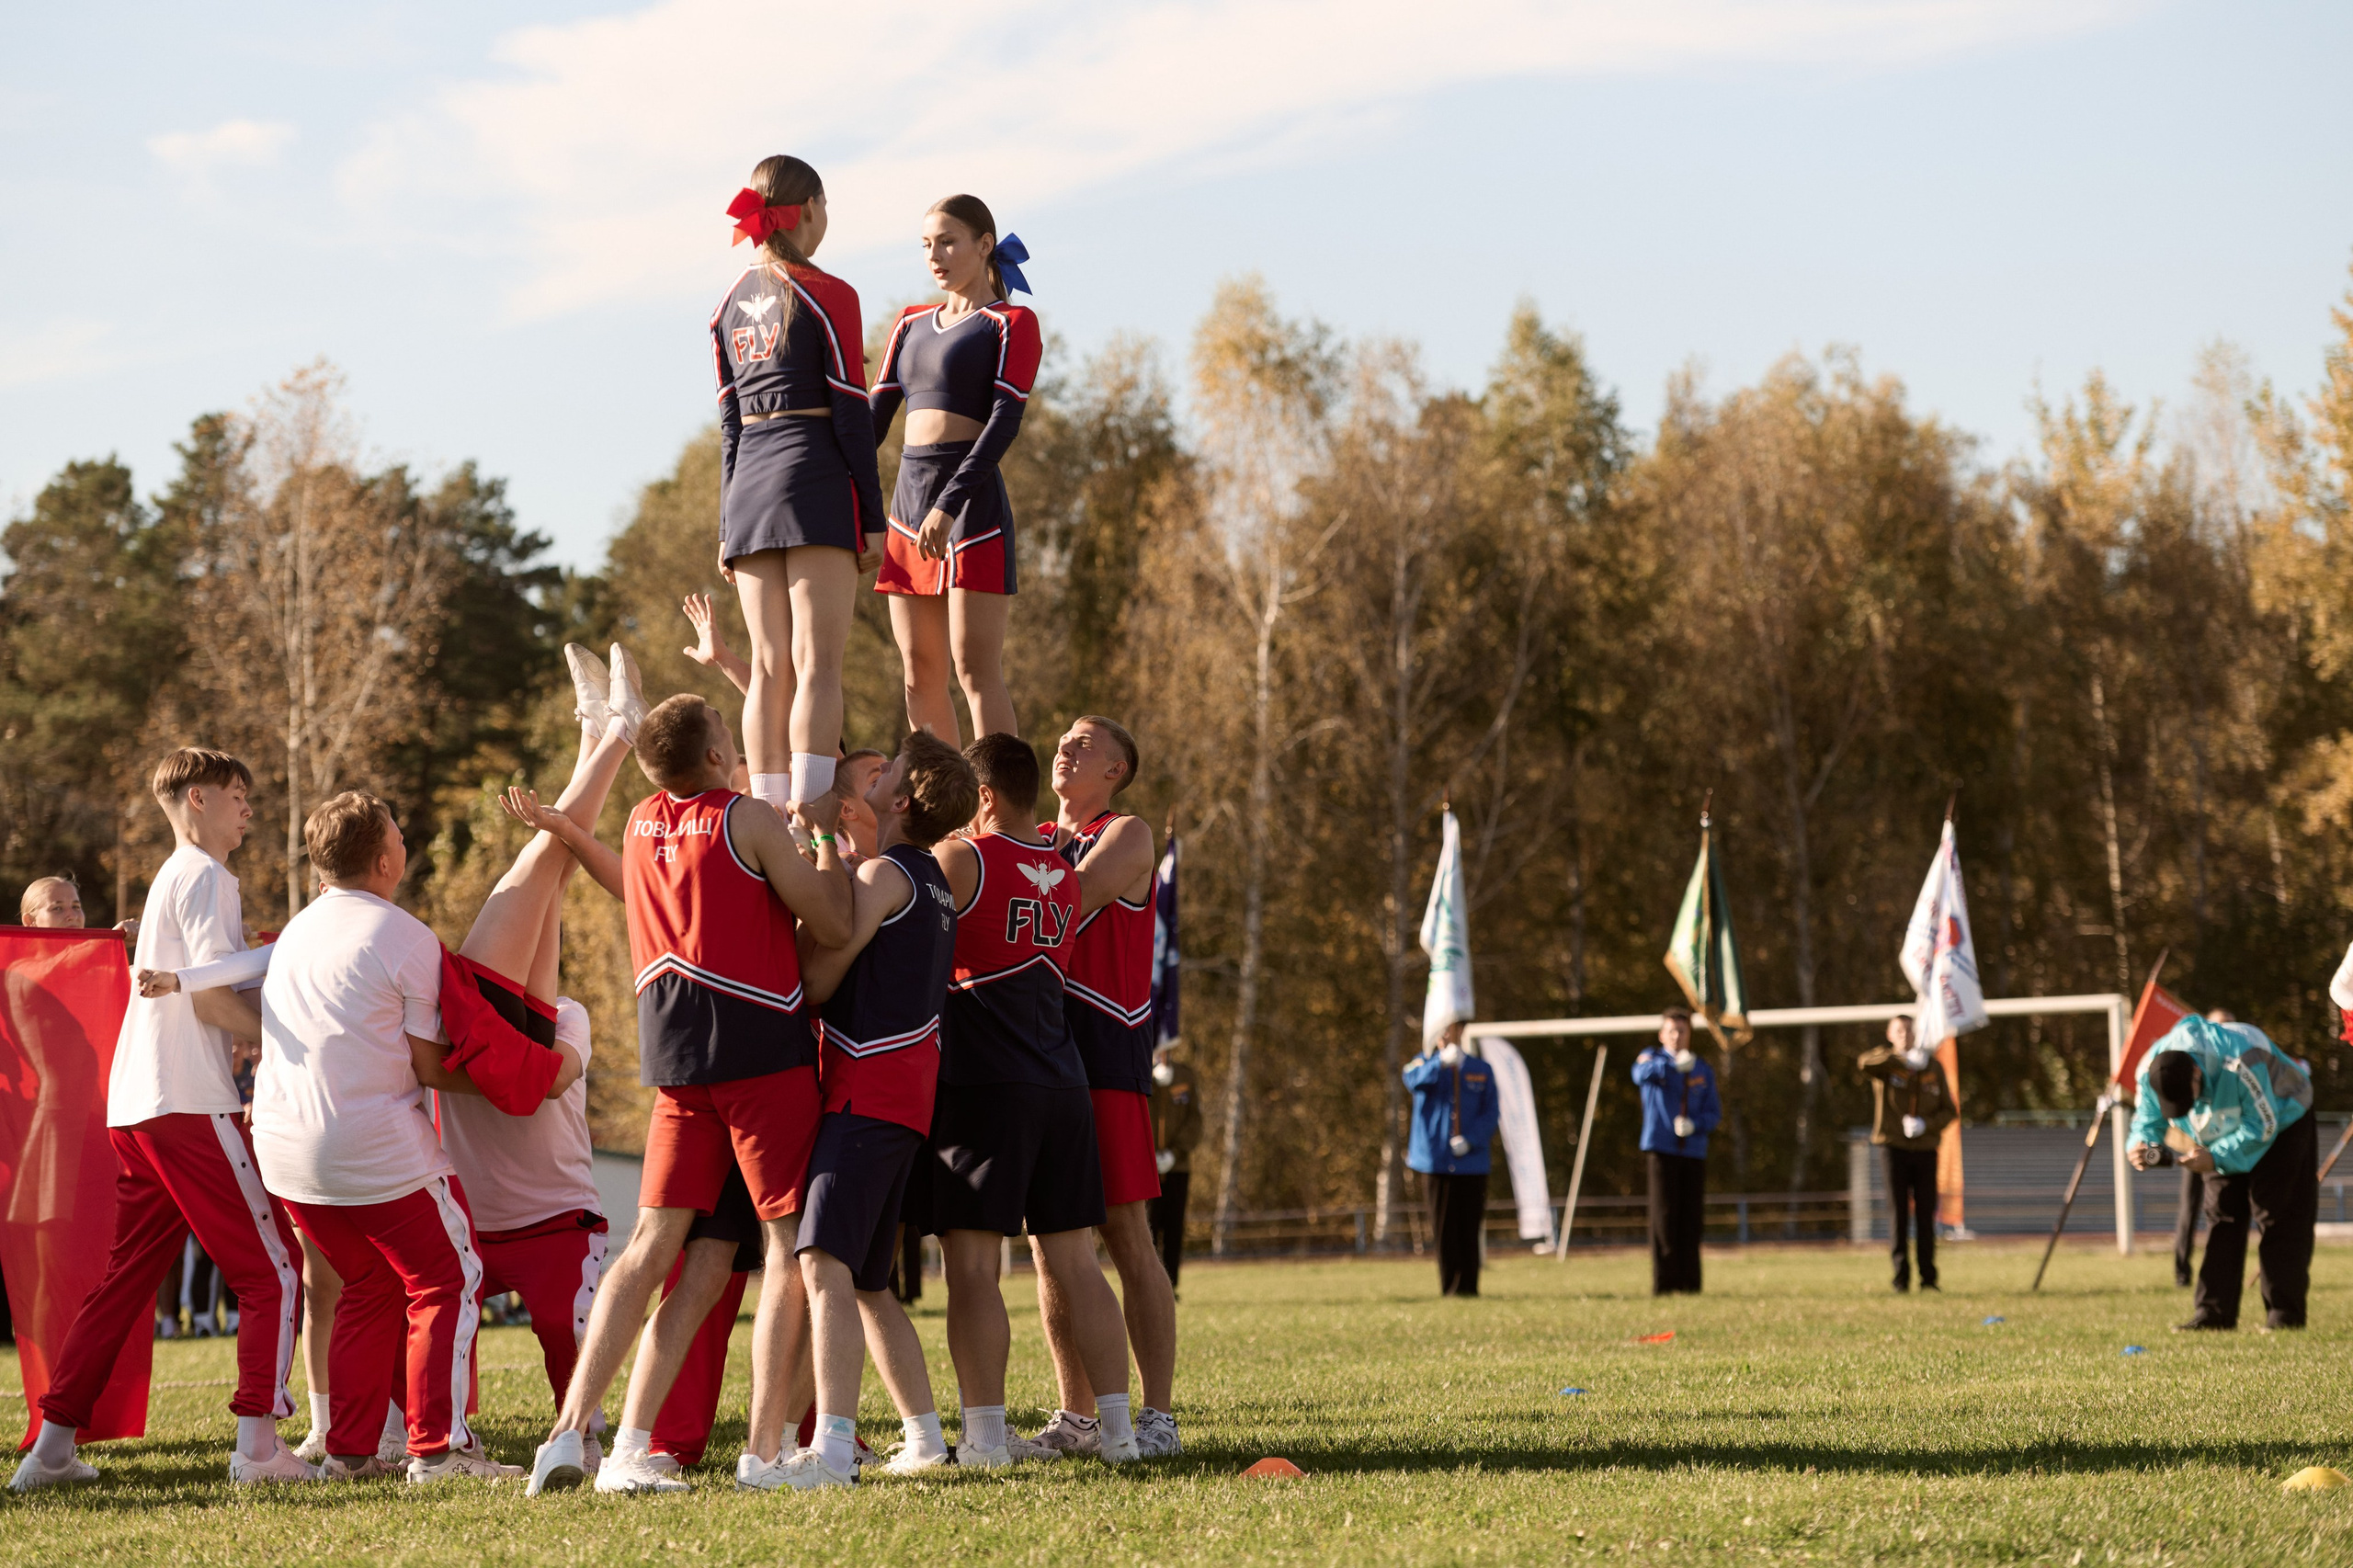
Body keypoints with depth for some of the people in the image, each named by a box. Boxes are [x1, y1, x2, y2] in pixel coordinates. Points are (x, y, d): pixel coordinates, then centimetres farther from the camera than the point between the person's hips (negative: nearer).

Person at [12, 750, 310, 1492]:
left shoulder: (170, 878, 24)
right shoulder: (207, 878, -5)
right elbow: (211, 999, -14)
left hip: (134, 1109, 9)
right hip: (191, 1105, -9)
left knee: (126, 1278, 12)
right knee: (270, 1269, -6)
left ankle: (52, 1443, 10)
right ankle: (258, 1443, -13)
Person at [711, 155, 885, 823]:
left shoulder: (731, 305, 14)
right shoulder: (827, 296, -4)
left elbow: (730, 422, 16)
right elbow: (853, 414, -6)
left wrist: (729, 525, 18)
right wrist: (872, 518, -4)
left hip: (750, 490, 6)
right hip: (818, 488, -6)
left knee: (769, 667, 5)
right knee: (816, 663, -10)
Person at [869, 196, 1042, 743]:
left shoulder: (1012, 323, -1)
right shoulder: (911, 325, 18)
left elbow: (1005, 421, -12)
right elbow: (875, 419, 16)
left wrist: (949, 506, -23)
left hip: (973, 500, -7)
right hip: (909, 496, 7)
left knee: (976, 669, -12)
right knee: (919, 675, 4)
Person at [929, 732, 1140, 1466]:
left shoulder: (958, 859, -7)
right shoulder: (1066, 869, 13)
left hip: (980, 1082, -6)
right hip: (1061, 1082, 6)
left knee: (972, 1260, -4)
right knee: (1072, 1260, 9)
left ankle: (985, 1432, -8)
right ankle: (1115, 1425, 6)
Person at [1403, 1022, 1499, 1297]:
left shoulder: (1481, 1070, 10)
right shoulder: (1424, 1064, 6)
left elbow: (1492, 1112, 4)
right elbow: (1414, 1079, -19)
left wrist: (1470, 1139, -12)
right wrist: (1441, 1061, -36)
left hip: (1471, 1159, 1)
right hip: (1437, 1159, -1)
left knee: (1469, 1228, 1)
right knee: (1444, 1230, 0)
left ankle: (1468, 1286, 7)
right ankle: (1449, 1287, 6)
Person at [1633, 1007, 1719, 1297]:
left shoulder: (1703, 1070, 14)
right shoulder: (1652, 1057, 5)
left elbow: (1714, 1113, 9)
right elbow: (1642, 1074, -21)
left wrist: (1694, 1125, -12)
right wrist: (1674, 1065, -36)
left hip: (1694, 1151, 3)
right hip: (1662, 1149, -3)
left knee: (1691, 1220, 2)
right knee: (1664, 1218, -6)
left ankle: (1689, 1281, 7)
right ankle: (1663, 1283, -6)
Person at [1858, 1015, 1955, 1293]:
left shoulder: (1934, 1066, 8)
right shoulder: (1886, 1061, 0)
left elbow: (1948, 1110, 8)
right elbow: (1865, 1062, -26)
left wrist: (1926, 1124, -13)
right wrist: (1904, 1059, -38)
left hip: (1925, 1148, 2)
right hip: (1894, 1146, -2)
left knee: (1926, 1216, 2)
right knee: (1898, 1215, -3)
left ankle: (1928, 1278, 8)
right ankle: (1901, 1278, 0)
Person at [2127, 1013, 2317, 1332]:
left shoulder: (2240, 1064, -41)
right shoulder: (2150, 1072, -23)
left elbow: (2262, 1126, -32)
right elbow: (2148, 1120, -9)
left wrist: (2216, 1158, -36)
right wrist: (2142, 1147, -32)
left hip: (2282, 1123, -5)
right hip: (2225, 1141, 6)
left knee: (2276, 1216, -11)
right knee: (2220, 1215, -2)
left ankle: (2285, 1311, -9)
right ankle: (2214, 1311, -3)